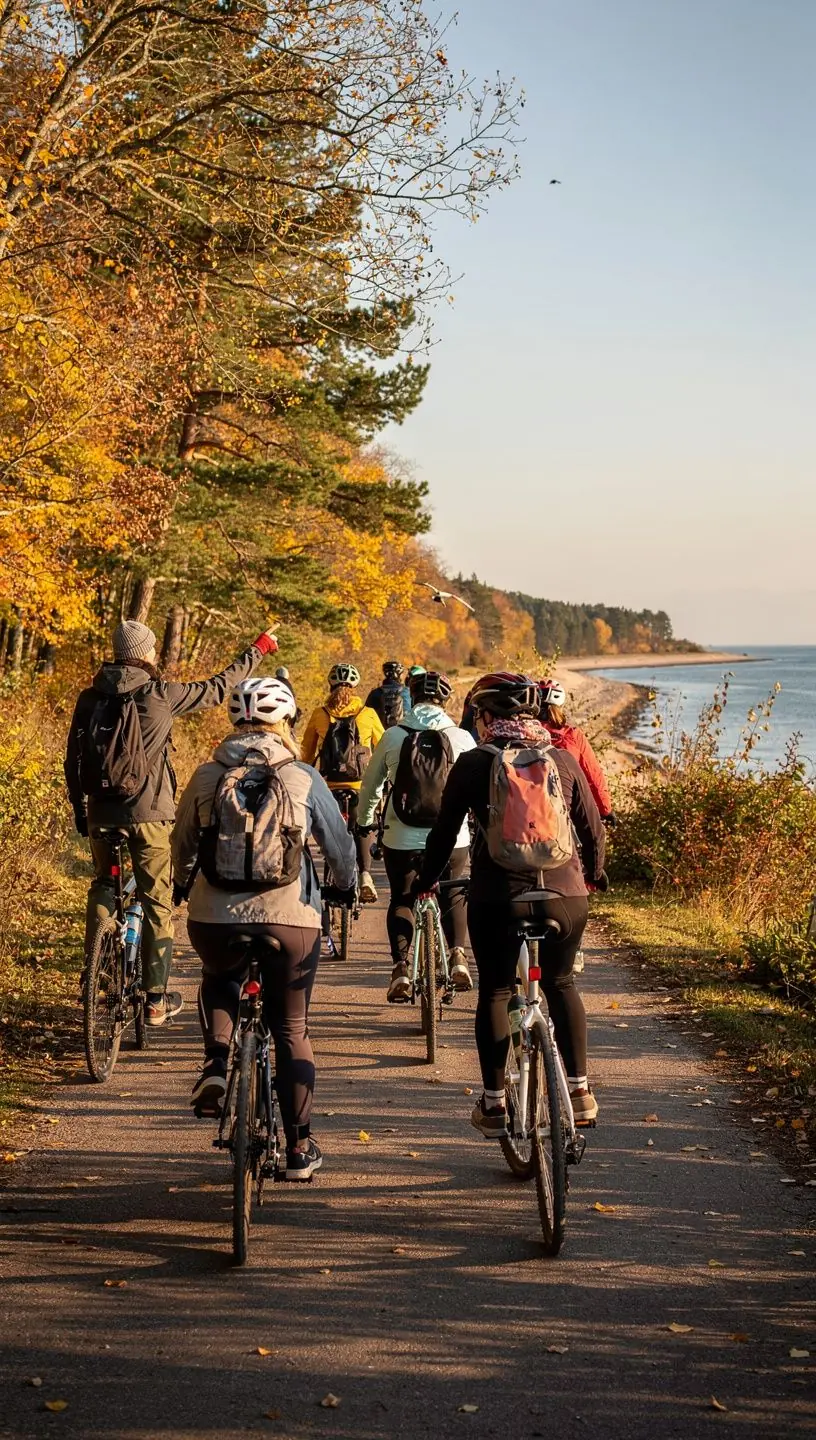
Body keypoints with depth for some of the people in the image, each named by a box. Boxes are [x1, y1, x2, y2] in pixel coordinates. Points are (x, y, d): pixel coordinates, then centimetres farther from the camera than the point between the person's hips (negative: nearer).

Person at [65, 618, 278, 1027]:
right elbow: (217, 688, 0)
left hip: (101, 813, 4)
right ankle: (156, 997, 6)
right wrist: (258, 651, 12)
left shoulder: (90, 698, 3)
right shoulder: (159, 694, -9)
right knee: (157, 901, 5)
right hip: (148, 814, -4)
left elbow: (73, 759, 7)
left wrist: (79, 808, 20)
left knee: (103, 886, 23)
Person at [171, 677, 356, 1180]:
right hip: (290, 920, -1)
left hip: (213, 919, 1)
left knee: (219, 982, 34)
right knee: (292, 1030, 15)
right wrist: (348, 885, 29)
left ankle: (215, 1063, 10)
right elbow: (340, 843, 9)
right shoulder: (303, 779, -1)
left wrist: (183, 885, 35)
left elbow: (183, 843, 14)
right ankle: (299, 1147, 19)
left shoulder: (206, 776, 4)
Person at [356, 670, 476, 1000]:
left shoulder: (393, 736, -3)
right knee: (454, 898, 22)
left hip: (401, 838, 0)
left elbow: (370, 785, 7)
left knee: (401, 900, 17)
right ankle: (458, 956, 3)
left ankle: (401, 968, 5)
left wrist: (363, 822, 24)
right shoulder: (461, 738, -5)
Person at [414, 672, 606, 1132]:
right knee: (561, 983, 21)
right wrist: (594, 872, 28)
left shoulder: (473, 763, -2)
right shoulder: (563, 760, 5)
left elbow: (446, 829, 2)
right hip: (564, 890, 2)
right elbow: (592, 825, 11)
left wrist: (427, 878, 17)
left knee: (494, 991, 12)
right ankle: (581, 1090, 17)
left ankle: (494, 1103, 14)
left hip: (496, 894, -2)